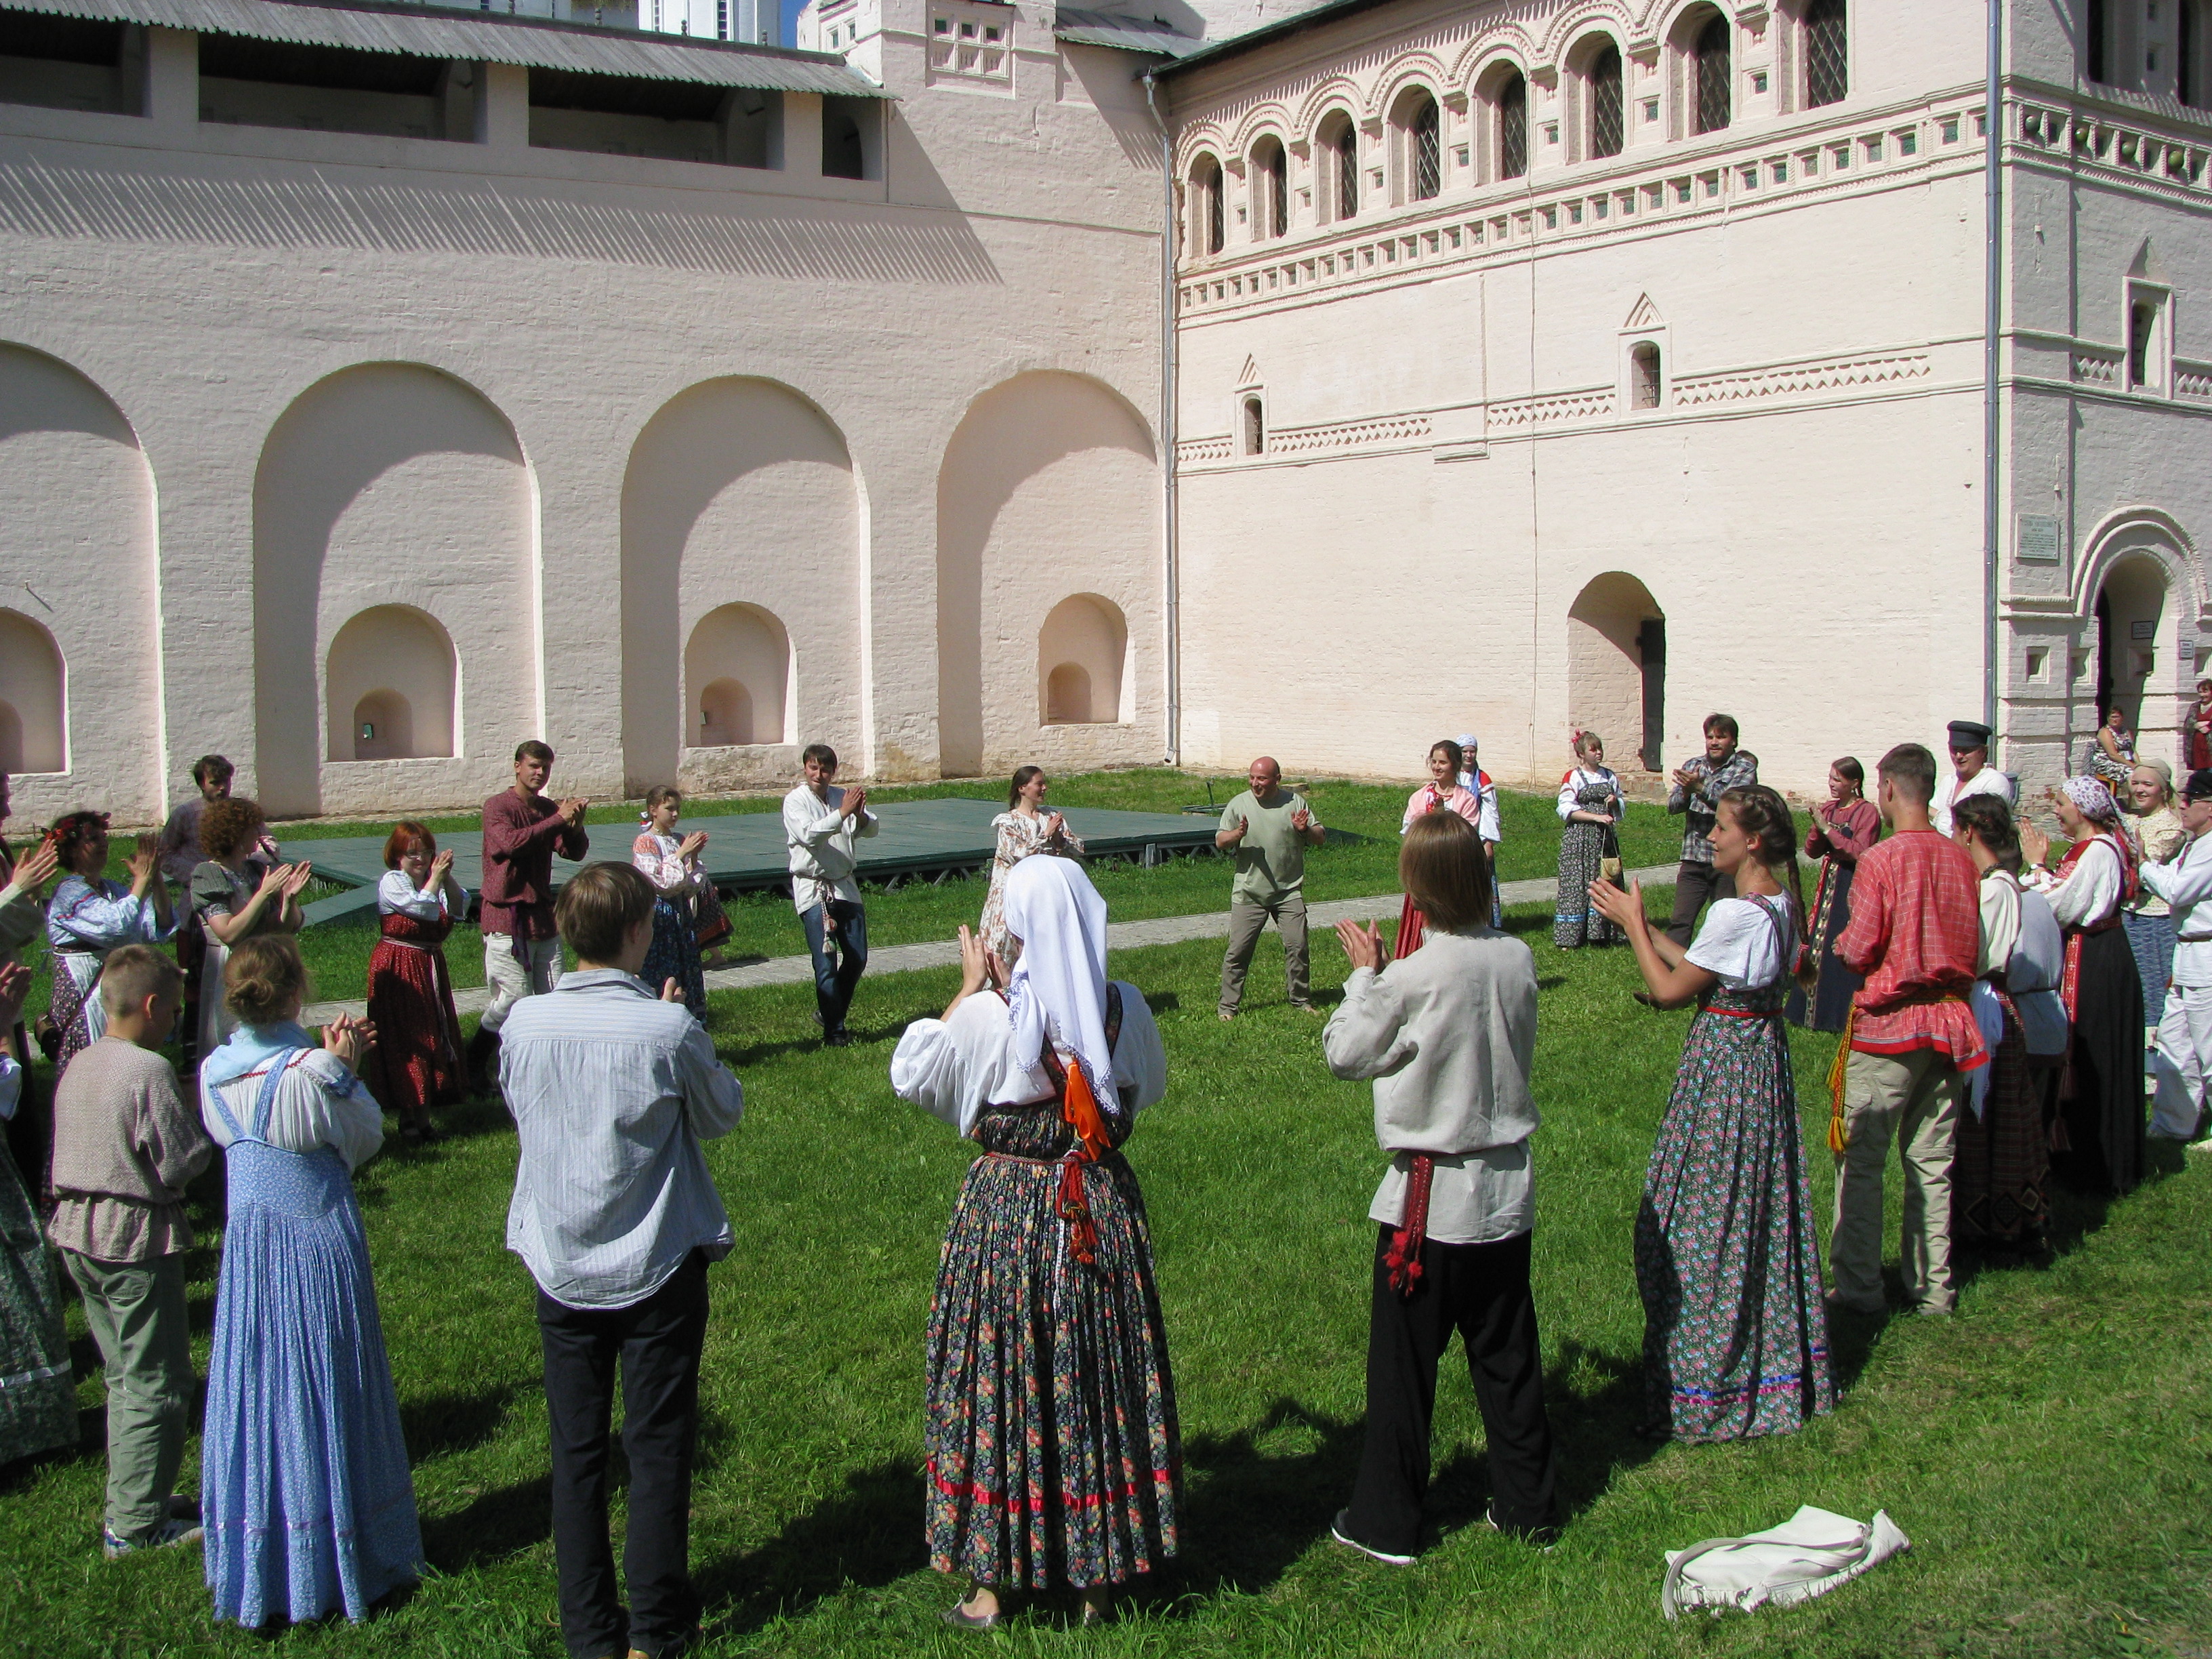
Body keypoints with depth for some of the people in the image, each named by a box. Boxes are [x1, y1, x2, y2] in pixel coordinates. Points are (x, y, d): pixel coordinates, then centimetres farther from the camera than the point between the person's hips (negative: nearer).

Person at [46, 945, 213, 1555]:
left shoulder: (79, 1066, 6)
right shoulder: (149, 1071, -19)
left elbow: (93, 1143, 12)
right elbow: (179, 1162, -19)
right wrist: (207, 1125, -1)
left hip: (76, 1232, 9)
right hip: (136, 1236, -9)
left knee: (125, 1375, 19)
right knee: (156, 1382, 1)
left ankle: (134, 1499, 29)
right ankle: (136, 1523, 6)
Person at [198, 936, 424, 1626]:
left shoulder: (214, 1073, -4)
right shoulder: (313, 1074, -20)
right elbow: (366, 1139, -8)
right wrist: (347, 1070, 1)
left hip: (249, 1251, 5)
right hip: (319, 1248, -5)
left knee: (255, 1392, 13)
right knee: (325, 1391, 8)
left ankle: (253, 1569, 24)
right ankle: (337, 1560, 19)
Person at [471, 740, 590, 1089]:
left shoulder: (549, 808, 13)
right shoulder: (498, 807, -7)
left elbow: (575, 852, 4)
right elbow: (511, 842, -26)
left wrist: (576, 826, -17)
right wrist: (558, 820, -27)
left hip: (542, 914, 7)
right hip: (506, 917, -6)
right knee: (513, 997, -6)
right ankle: (474, 1064, 10)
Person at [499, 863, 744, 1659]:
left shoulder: (526, 1023, -9)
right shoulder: (668, 1030, -18)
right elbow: (723, 1112, -2)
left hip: (560, 1267, 3)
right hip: (659, 1266, -3)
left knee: (576, 1452, 13)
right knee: (659, 1448, 10)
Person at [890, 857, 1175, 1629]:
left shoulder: (989, 1014, -17)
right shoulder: (1123, 1005, -7)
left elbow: (911, 1074, -1)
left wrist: (969, 988, 4)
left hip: (1008, 1210, -3)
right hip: (1103, 1209, 3)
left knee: (998, 1384, 9)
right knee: (1101, 1379, 14)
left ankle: (992, 1580, 19)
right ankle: (1097, 1576, 26)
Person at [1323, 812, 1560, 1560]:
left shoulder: (1410, 980, -21)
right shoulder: (1518, 959, -6)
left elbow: (1343, 1052, -6)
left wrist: (1365, 973, 6)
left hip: (1431, 1198, -5)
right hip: (1508, 1189, 5)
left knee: (1404, 1367, 9)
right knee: (1508, 1359, 17)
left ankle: (1385, 1523, 20)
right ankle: (1528, 1506, 28)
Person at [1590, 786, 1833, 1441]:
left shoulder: (1736, 912, -23)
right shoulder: (1781, 903, 6)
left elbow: (1670, 990, -17)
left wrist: (1632, 924, -6)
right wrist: (1645, 924, 9)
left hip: (1722, 1063, -9)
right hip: (1763, 1051, 9)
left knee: (1705, 1217, 1)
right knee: (1758, 1210, 18)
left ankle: (1705, 1387, 10)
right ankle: (1776, 1362, 30)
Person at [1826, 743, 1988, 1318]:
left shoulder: (1880, 859, -15)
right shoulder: (1961, 859, 1)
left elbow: (1859, 951, -14)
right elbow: (1972, 947, 10)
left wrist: (1841, 942, 6)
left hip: (1888, 1023, -5)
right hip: (1948, 1022, 5)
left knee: (1861, 1161, 4)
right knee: (1932, 1162, 13)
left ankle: (1859, 1287, 7)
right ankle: (1932, 1286, 19)